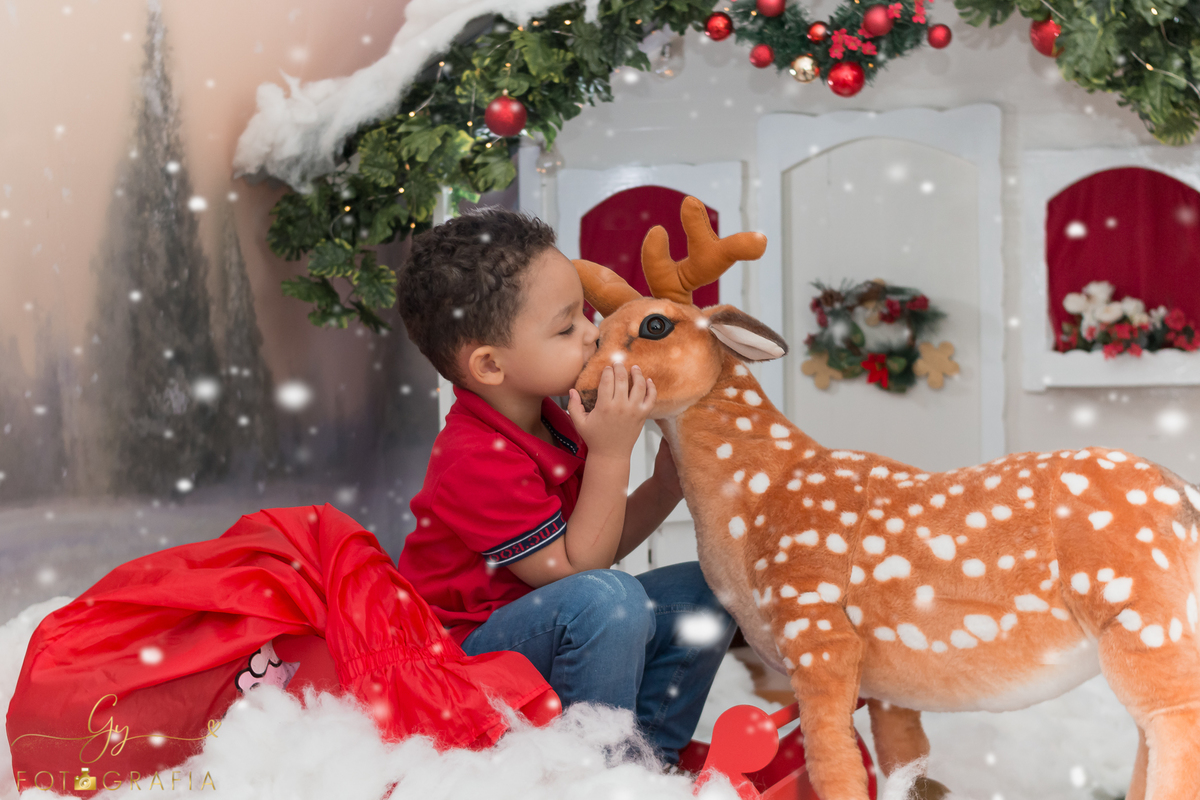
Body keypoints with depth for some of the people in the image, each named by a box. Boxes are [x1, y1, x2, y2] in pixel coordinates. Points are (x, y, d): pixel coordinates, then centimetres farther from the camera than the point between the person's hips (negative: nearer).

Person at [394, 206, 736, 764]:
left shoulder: (546, 421, 4)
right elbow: (578, 569, -23)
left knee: (704, 588, 3)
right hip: (467, 652, -10)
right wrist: (611, 454, -26)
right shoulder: (478, 461, -27)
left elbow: (599, 545, 8)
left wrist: (665, 486, -7)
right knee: (607, 598, -35)